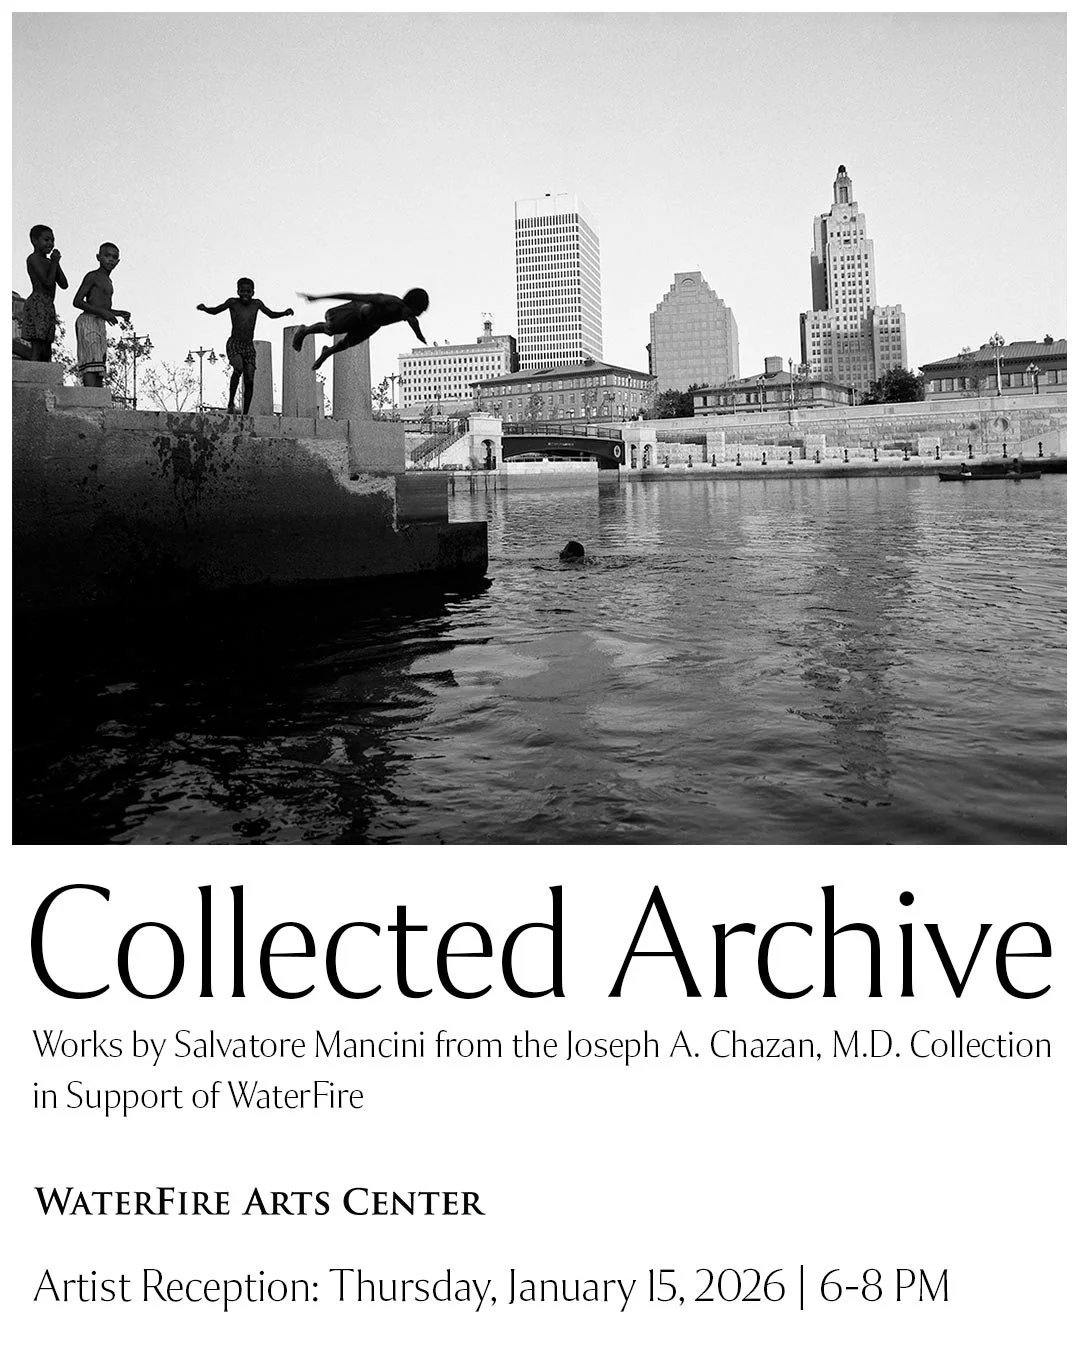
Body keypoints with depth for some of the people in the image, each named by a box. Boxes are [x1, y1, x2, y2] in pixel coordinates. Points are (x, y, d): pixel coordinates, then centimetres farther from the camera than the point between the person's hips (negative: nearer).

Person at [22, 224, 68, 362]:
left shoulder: (48, 262, 22)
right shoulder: (34, 258, -4)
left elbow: (64, 285, 15)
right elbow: (47, 282, -15)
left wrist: (56, 263, 7)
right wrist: (54, 262, -4)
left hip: (48, 307, 9)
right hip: (37, 304, -9)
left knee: (46, 353, 2)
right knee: (37, 347, -18)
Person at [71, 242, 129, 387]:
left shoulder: (107, 281, 24)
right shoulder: (92, 276, -3)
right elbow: (77, 301, -12)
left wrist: (120, 313, 17)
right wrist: (102, 312, -19)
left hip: (99, 325, 9)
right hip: (88, 322, -9)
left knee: (99, 371, 2)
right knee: (91, 365, -21)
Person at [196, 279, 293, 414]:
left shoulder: (256, 304, 5)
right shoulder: (233, 303, -3)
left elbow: (271, 314, 19)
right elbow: (215, 310, 2)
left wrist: (285, 313, 3)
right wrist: (204, 308, -18)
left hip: (249, 347, 3)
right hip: (233, 344, -3)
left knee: (249, 380, -8)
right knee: (238, 367, -30)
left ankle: (245, 414, -4)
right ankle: (231, 403, -21)